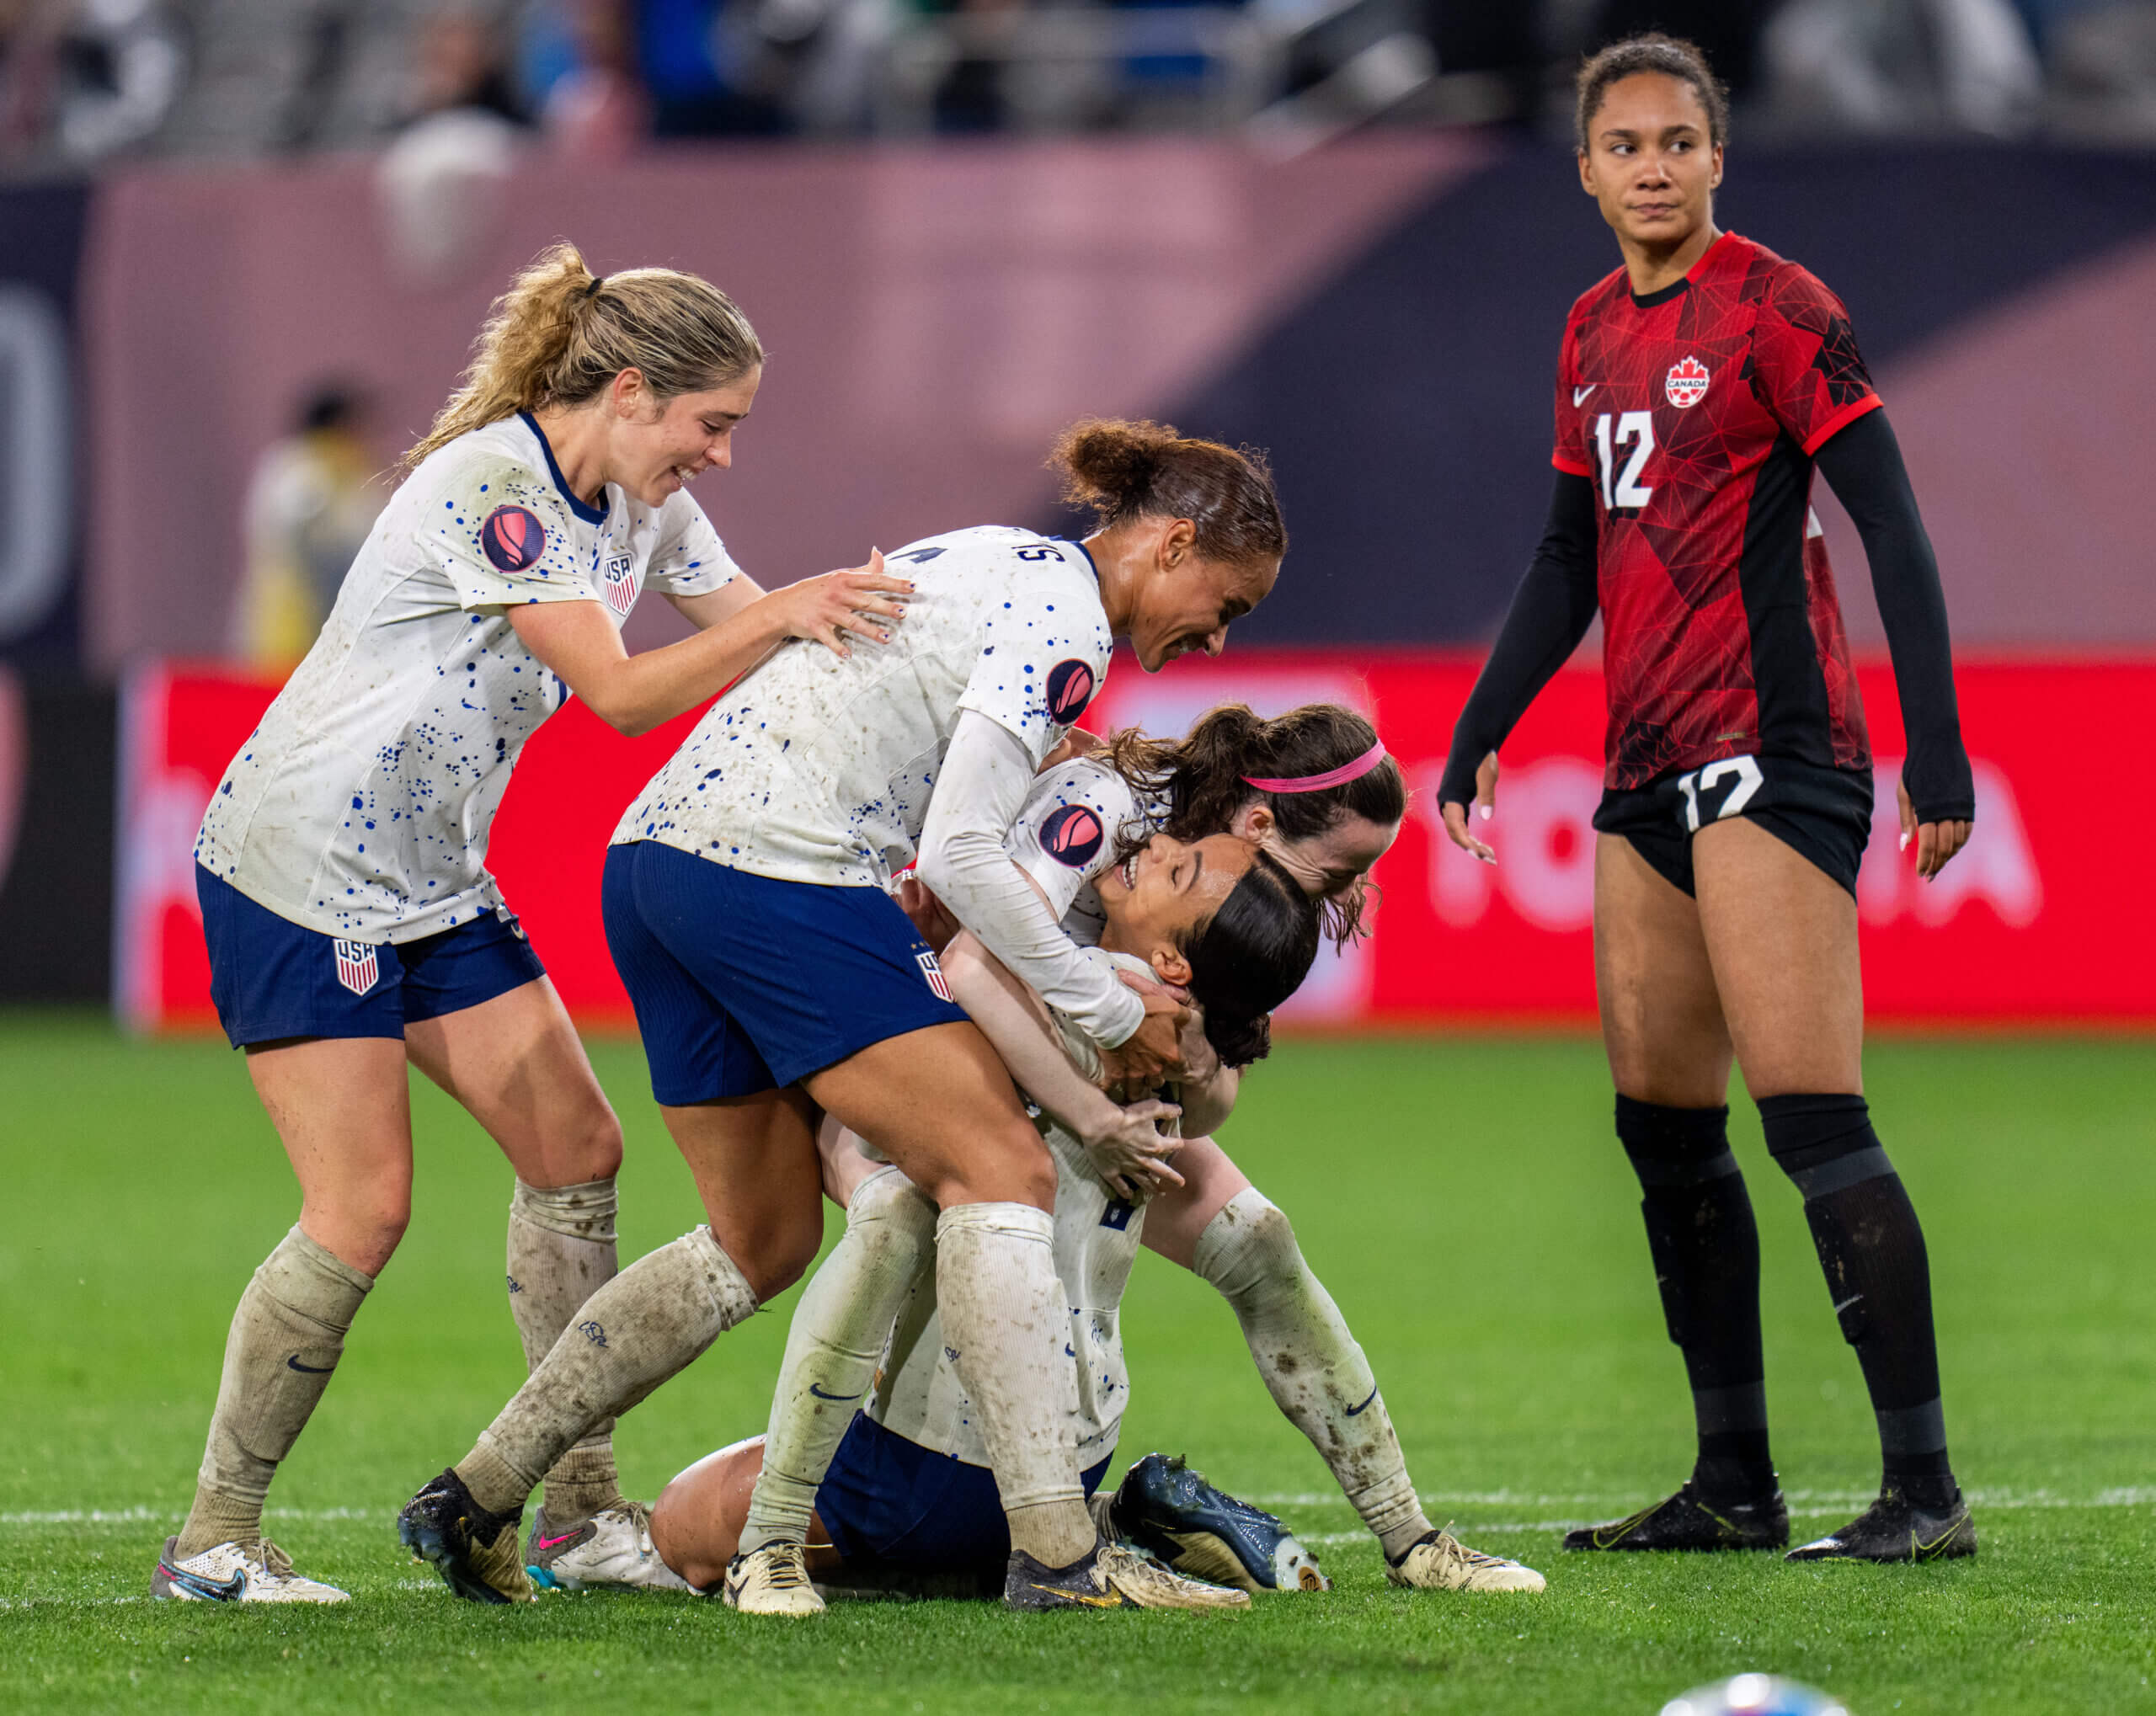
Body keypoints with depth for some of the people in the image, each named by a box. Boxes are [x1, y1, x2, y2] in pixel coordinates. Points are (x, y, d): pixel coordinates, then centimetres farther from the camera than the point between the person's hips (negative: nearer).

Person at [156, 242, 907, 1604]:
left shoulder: (644, 506, 5)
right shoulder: (491, 488, -23)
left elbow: (776, 647, 5)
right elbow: (619, 691, -28)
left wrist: (861, 611, -13)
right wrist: (778, 616, -37)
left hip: (435, 880, 9)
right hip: (296, 870, -9)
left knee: (576, 1152, 3)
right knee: (363, 1211, -12)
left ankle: (583, 1505, 9)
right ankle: (214, 1541, -3)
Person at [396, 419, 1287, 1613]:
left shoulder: (991, 564, 21)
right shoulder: (1062, 614, -8)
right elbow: (961, 853, -15)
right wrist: (1112, 1012, -8)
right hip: (782, 877, -10)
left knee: (761, 1240, 17)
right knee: (1000, 1173, -7)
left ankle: (475, 1498, 19)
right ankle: (1056, 1552, -13)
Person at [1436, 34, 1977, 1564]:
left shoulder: (1776, 309, -7)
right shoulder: (1594, 336, 16)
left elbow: (1894, 529, -11)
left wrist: (1937, 753, -17)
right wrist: (1479, 735, 23)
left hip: (1773, 759, -8)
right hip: (1649, 775, 8)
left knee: (1812, 1116, -14)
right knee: (1664, 1131, 8)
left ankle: (1925, 1485, -14)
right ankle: (1735, 1483, 15)